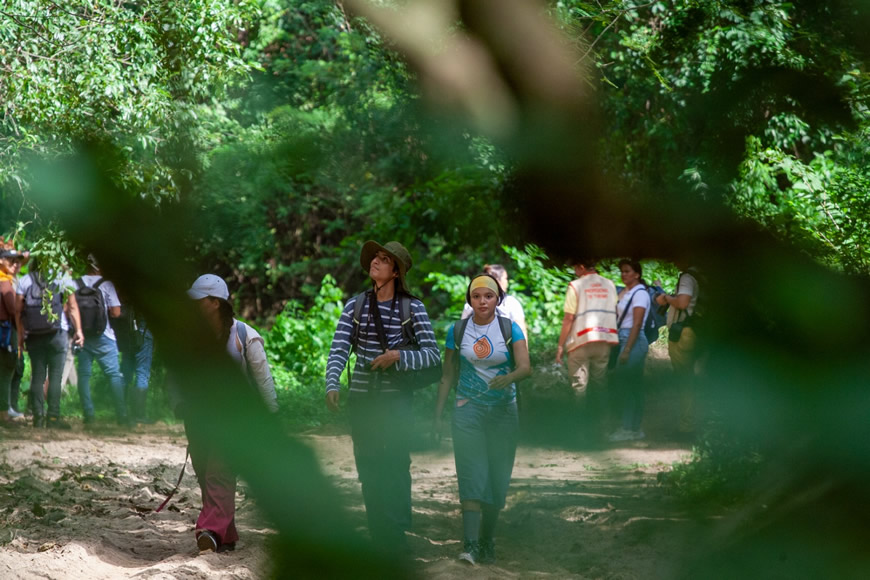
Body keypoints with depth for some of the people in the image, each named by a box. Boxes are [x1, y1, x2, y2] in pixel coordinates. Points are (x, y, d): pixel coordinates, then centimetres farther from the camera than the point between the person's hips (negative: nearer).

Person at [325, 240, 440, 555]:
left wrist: (398, 356, -19)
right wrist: (332, 385, -18)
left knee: (395, 467, -9)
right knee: (369, 469, 5)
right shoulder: (356, 305, 5)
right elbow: (338, 349, -3)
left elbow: (433, 354, -4)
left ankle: (398, 537, -4)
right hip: (362, 398, 3)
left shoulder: (412, 308, -2)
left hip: (396, 399, -3)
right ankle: (378, 538, 13)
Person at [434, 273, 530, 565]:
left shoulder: (510, 329, 0)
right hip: (468, 410, -1)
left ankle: (487, 541, 16)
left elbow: (525, 367, -13)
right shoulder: (457, 331, 4)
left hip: (503, 412, 1)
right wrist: (437, 414, 6)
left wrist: (509, 377, -34)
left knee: (497, 478, 2)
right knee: (472, 475, -14)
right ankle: (470, 545, -24)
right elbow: (448, 376, 9)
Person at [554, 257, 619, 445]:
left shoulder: (576, 286, -6)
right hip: (605, 340, 4)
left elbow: (568, 318, -8)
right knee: (599, 385, 9)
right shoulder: (610, 285, 8)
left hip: (581, 341, -4)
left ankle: (582, 431, -2)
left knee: (580, 387, 1)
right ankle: (596, 431, 9)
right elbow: (615, 313, 7)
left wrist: (560, 345, -4)